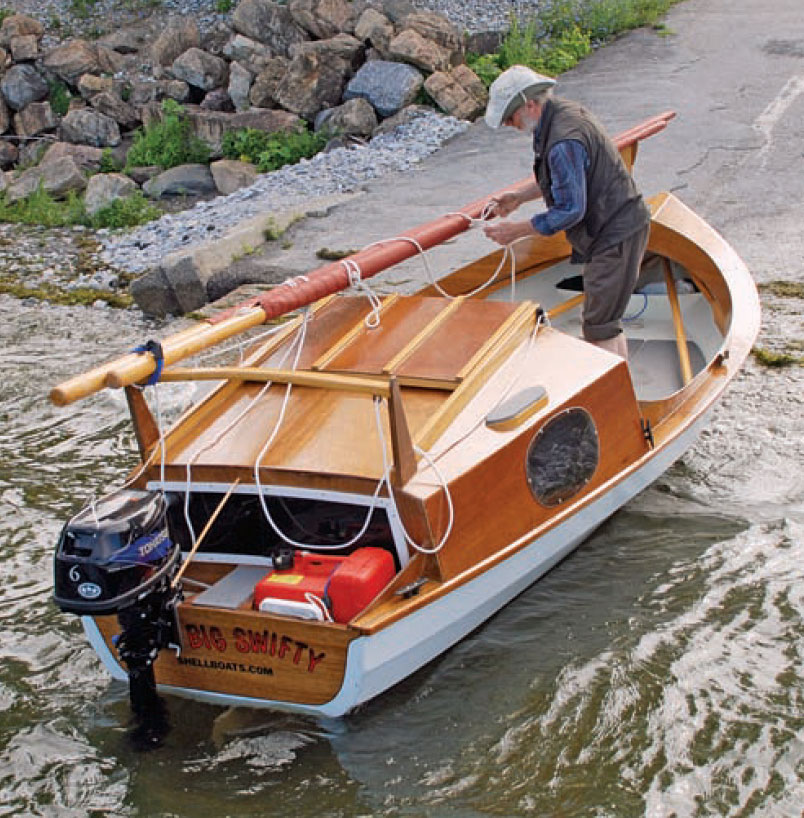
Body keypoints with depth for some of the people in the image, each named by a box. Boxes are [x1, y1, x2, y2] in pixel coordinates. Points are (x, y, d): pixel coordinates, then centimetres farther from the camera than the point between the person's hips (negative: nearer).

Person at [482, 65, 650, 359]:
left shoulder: (564, 141, -27)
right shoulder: (563, 112, 6)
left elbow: (570, 211, -26)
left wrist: (516, 230, -18)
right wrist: (520, 196, 12)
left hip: (615, 234, -11)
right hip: (619, 227, 11)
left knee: (599, 327, -5)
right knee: (606, 320, 20)